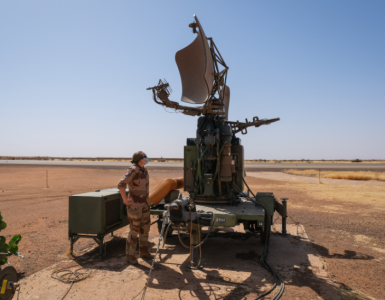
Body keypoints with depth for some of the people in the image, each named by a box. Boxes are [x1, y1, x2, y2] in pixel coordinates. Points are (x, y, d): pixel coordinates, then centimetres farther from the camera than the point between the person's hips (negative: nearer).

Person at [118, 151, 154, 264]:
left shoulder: (144, 170, 6)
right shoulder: (132, 170, -20)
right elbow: (121, 184, -28)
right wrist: (125, 199, -23)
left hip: (145, 202, 8)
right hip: (135, 204, -8)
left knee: (145, 227, 16)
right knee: (134, 230, 0)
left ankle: (144, 251, 31)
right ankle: (130, 255, 15)